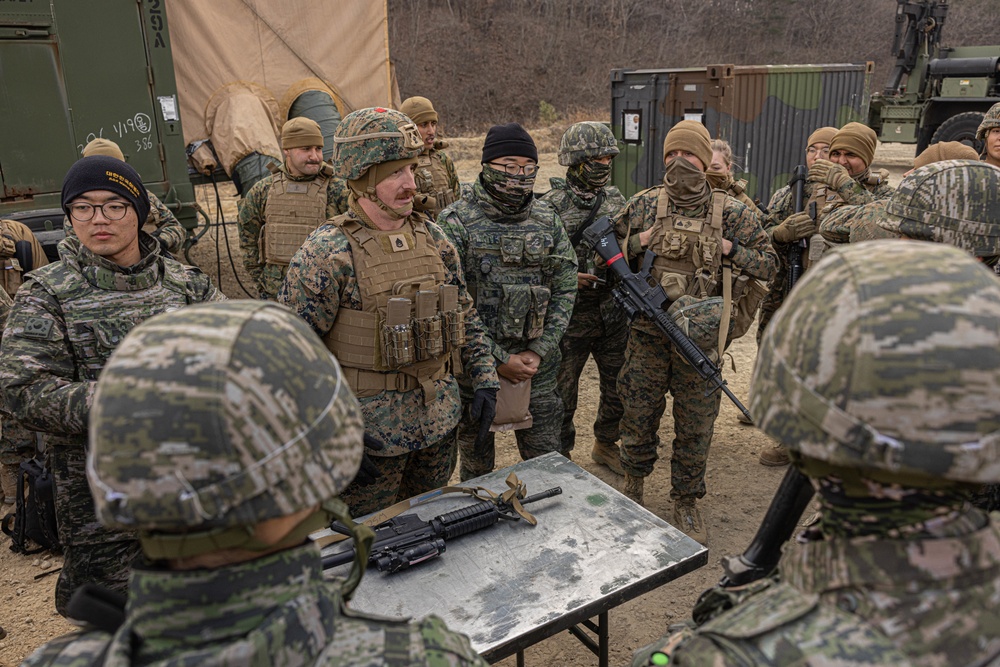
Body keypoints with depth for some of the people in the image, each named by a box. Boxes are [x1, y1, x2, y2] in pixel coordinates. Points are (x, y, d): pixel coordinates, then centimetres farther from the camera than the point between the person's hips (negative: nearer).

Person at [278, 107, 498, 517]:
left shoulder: (433, 238, 3)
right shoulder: (327, 253, -17)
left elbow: (464, 315, 12)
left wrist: (485, 380, 6)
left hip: (439, 421, 5)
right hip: (370, 429, -5)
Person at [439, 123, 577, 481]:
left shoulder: (547, 219, 2)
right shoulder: (457, 222, -10)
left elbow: (565, 289, 2)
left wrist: (539, 351, -8)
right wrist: (497, 358, -15)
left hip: (537, 364, 3)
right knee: (476, 463, 16)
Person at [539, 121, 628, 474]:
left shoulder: (615, 198, 7)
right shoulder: (552, 203, -10)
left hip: (613, 311, 5)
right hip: (570, 313, -5)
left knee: (620, 385, 16)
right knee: (562, 391, 7)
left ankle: (606, 445, 39)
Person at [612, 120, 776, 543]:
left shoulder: (731, 213, -1)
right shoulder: (644, 205, 1)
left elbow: (768, 264, 4)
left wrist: (729, 250, -12)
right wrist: (640, 241, -11)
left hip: (700, 335, 0)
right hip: (647, 334, 1)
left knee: (696, 427, 9)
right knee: (639, 415, 13)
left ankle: (686, 503, 28)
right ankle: (634, 482, 38)